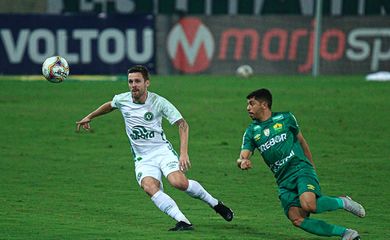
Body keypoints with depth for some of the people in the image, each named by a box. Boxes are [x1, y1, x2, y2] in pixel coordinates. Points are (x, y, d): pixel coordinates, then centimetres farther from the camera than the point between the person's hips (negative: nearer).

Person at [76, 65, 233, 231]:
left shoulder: (158, 102, -11)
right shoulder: (122, 100, 0)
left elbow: (182, 124, -11)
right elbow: (109, 105, 25)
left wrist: (183, 153, -21)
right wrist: (89, 117, 34)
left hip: (162, 150, -3)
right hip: (142, 159, 3)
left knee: (179, 182, -29)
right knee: (149, 187, -30)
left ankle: (215, 204, -3)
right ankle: (183, 222, -35)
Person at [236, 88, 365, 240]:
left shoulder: (285, 118, 7)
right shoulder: (251, 132, 10)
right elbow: (243, 157, -1)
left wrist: (311, 165, 23)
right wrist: (242, 162, -25)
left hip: (301, 169, -3)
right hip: (283, 181, 3)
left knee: (308, 204, -32)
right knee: (296, 219, -19)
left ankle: (342, 202, -4)